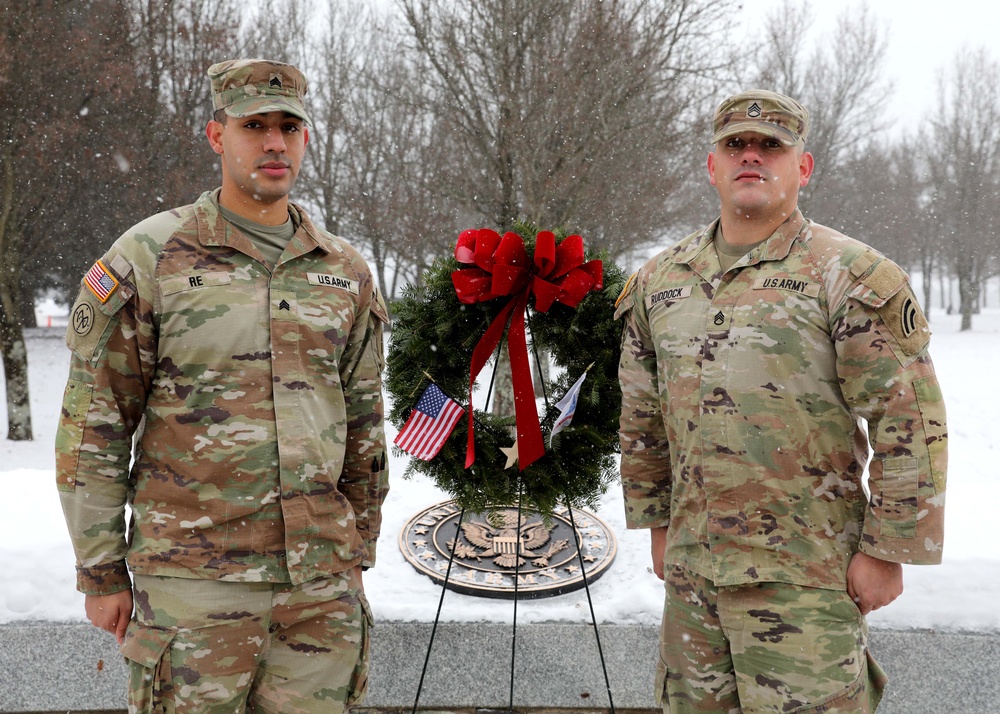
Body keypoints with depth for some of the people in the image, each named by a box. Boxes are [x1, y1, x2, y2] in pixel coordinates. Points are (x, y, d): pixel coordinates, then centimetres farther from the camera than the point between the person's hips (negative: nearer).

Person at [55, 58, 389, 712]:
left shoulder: (346, 271, 8)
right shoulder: (147, 259, -4)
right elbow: (94, 428, -2)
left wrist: (359, 550, 15)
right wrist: (101, 571, -2)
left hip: (322, 582, 4)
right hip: (193, 582, -3)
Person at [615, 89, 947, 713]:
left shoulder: (852, 276, -7)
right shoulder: (659, 281, 9)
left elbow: (911, 423, -10)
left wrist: (886, 551, -10)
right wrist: (656, 522, 16)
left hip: (802, 571, -5)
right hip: (690, 565, 6)